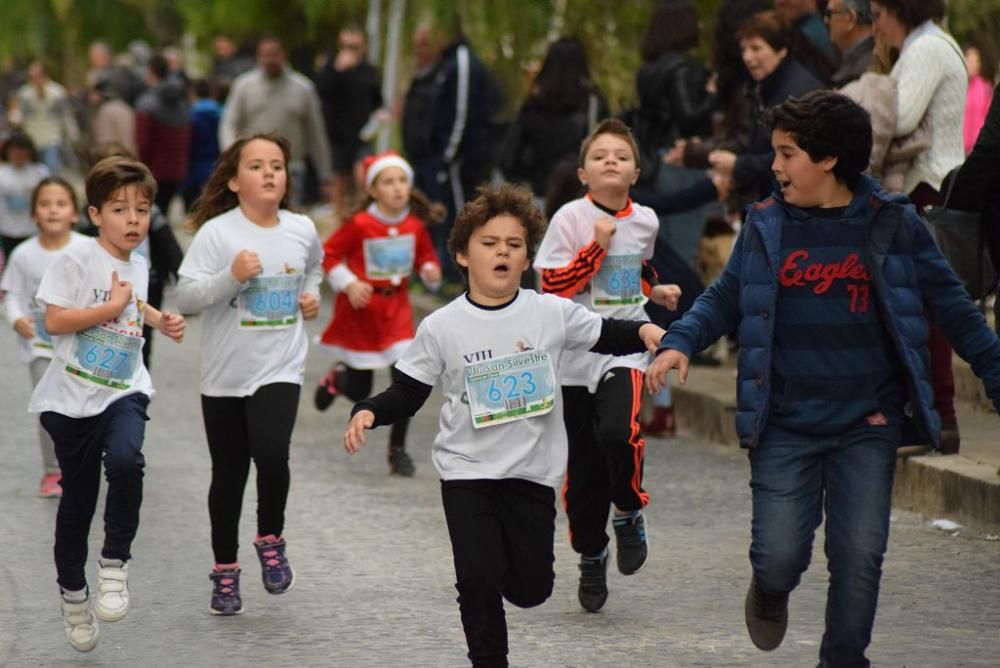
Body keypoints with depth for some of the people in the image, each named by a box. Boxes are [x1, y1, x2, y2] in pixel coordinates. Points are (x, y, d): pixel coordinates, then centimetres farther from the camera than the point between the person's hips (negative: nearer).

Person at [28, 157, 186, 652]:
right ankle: (72, 592, 29)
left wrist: (159, 320, 13)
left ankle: (115, 561, -9)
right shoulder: (77, 260, -12)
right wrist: (110, 308, -19)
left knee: (124, 461, -28)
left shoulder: (137, 264, 8)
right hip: (73, 397, -3)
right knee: (78, 498, 7)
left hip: (124, 391, 3)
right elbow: (53, 320, -18)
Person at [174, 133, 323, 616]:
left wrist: (312, 295, 8)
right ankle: (225, 571, 26)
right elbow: (185, 295, -15)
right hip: (224, 376, -1)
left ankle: (271, 540, 4)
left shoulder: (302, 230, 2)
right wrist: (231, 277, -27)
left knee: (271, 453, -22)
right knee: (228, 475, 10)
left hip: (280, 369, 1)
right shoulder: (216, 232, -10)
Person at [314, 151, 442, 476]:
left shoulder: (415, 225, -5)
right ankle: (337, 378, 46)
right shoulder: (360, 224, -16)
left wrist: (431, 271, -11)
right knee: (359, 392, 7)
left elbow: (426, 255, 10)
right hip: (361, 307, -2)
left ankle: (398, 449, 4)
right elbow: (329, 255, -8)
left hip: (396, 307, 3)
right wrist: (348, 283, -18)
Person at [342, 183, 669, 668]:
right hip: (467, 470, -1)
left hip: (533, 471, 2)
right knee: (479, 581, -7)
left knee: (531, 587, 8)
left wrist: (644, 331, -13)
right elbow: (406, 394, -1)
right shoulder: (440, 327, -6)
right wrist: (368, 413, -19)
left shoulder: (552, 313, -4)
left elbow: (608, 336, 8)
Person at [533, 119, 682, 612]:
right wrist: (597, 247, -17)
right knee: (583, 465, 5)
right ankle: (590, 557, 24)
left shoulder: (645, 220, 6)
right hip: (576, 353, -1)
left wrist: (656, 292, 10)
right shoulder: (571, 218, -6)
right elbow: (551, 286, -13)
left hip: (626, 348, 1)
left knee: (618, 432, -26)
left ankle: (629, 514, 2)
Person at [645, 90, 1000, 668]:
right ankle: (771, 592, 31)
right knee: (779, 557, -6)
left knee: (860, 559, -4)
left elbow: (951, 307, 5)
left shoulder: (893, 224, -2)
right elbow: (725, 299, 11)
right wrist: (680, 342, -7)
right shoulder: (766, 225, 2)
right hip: (785, 425, 1)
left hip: (867, 425, -1)